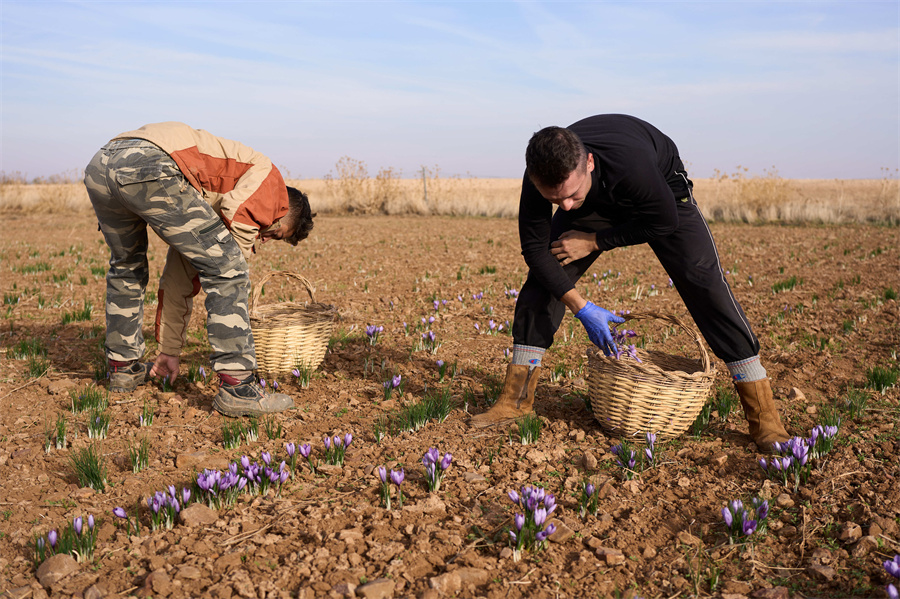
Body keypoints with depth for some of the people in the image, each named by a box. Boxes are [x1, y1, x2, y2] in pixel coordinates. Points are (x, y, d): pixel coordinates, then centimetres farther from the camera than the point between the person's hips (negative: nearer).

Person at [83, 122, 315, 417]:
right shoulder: (268, 175, 18)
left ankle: (123, 368, 40)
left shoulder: (210, 207, 37)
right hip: (150, 167, -10)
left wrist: (170, 351, 40)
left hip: (99, 166, 10)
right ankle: (237, 387, -1)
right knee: (226, 269, -1)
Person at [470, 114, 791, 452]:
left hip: (662, 193, -3)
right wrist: (581, 308, -30)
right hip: (598, 203, 3)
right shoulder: (542, 177, -34)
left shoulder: (629, 162, -45)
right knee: (543, 278, -8)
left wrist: (594, 242, -24)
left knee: (703, 282, -16)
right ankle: (516, 399, 3)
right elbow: (535, 248, -23)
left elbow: (665, 222, -27)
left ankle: (763, 416, -6)